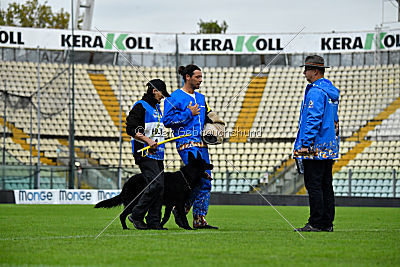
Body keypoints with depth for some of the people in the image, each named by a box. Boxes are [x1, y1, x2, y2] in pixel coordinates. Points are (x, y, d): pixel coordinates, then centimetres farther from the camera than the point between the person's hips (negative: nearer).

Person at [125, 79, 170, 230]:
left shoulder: (157, 108, 21)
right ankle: (136, 216, -9)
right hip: (144, 153, -9)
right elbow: (131, 129, -15)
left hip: (157, 153, 9)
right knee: (156, 184, -19)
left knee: (160, 187, 2)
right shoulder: (140, 106, -7)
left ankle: (153, 222, 4)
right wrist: (148, 141, -20)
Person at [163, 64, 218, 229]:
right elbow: (167, 121, -11)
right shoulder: (175, 97, -4)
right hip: (187, 144, -8)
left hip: (202, 145, 8)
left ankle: (200, 219, 6)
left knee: (206, 182, 2)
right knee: (199, 179, -18)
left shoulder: (201, 98, 19)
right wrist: (188, 113, -13)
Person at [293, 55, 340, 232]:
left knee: (314, 185, -7)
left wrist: (306, 144, -20)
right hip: (330, 148, 10)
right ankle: (327, 223, 12)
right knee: (326, 185, 10)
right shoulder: (331, 90, 17)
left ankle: (316, 223, -8)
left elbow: (313, 120, -20)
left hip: (316, 148, -10)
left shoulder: (316, 91, -14)